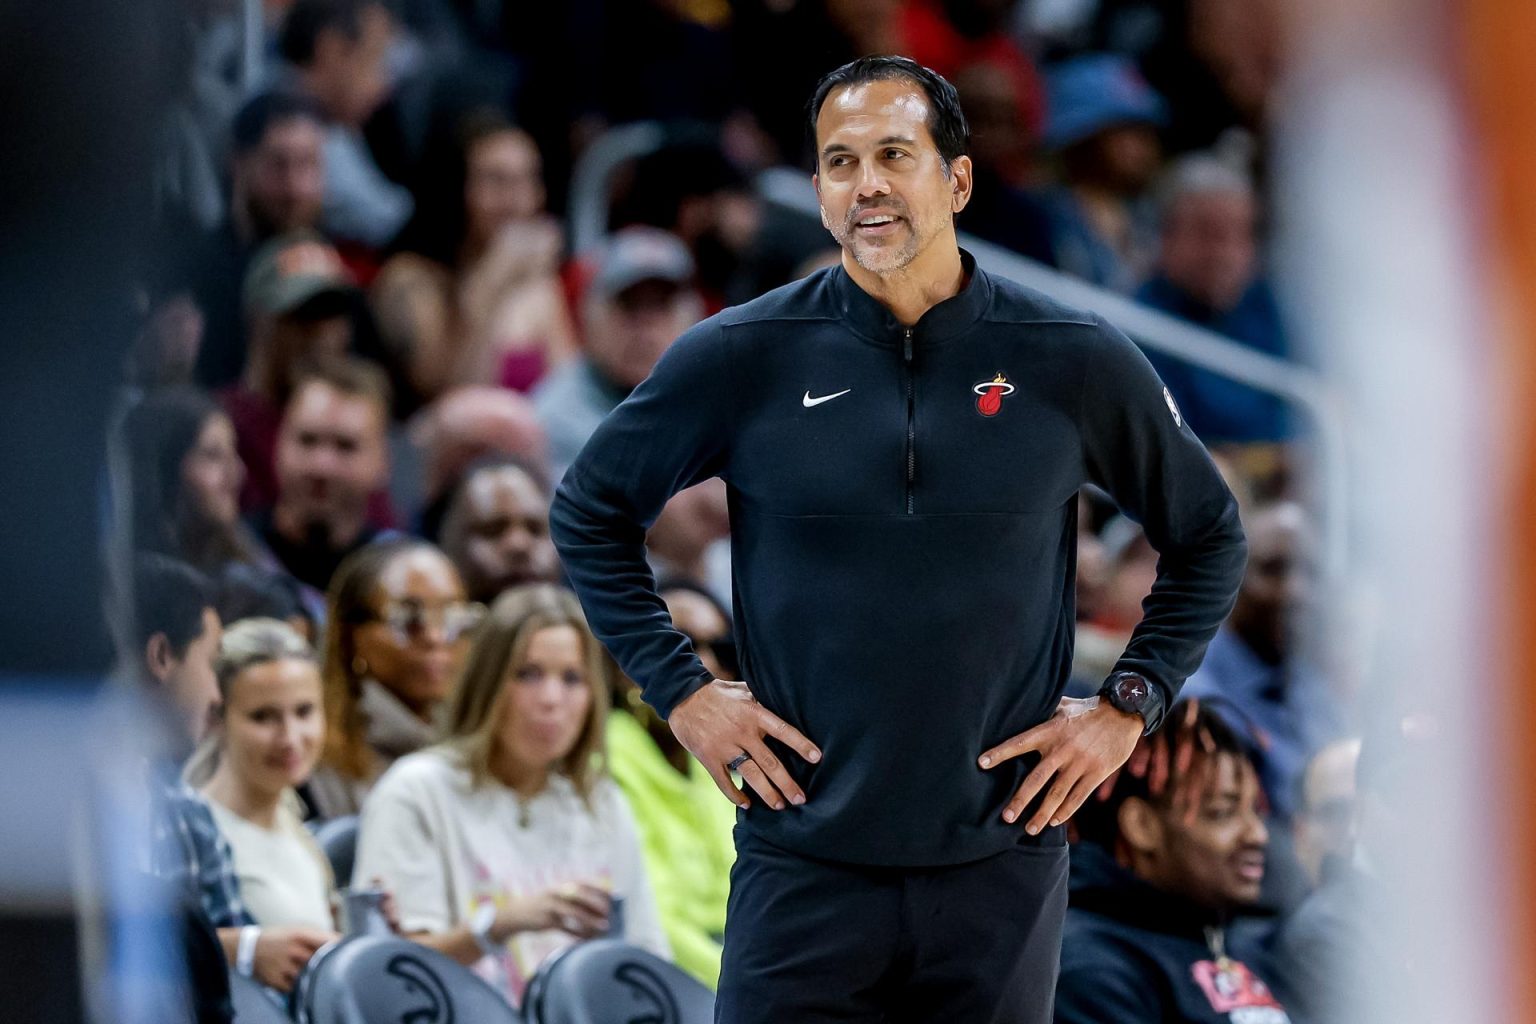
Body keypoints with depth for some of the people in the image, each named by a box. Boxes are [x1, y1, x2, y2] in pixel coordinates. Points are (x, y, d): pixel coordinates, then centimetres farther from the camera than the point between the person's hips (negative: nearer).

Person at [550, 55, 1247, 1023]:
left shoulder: (1074, 361, 0)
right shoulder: (745, 357, -1)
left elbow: (1210, 535, 14)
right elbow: (588, 512, 11)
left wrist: (1129, 707, 5)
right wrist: (681, 692, 4)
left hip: (1003, 863, 1)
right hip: (804, 870, -1)